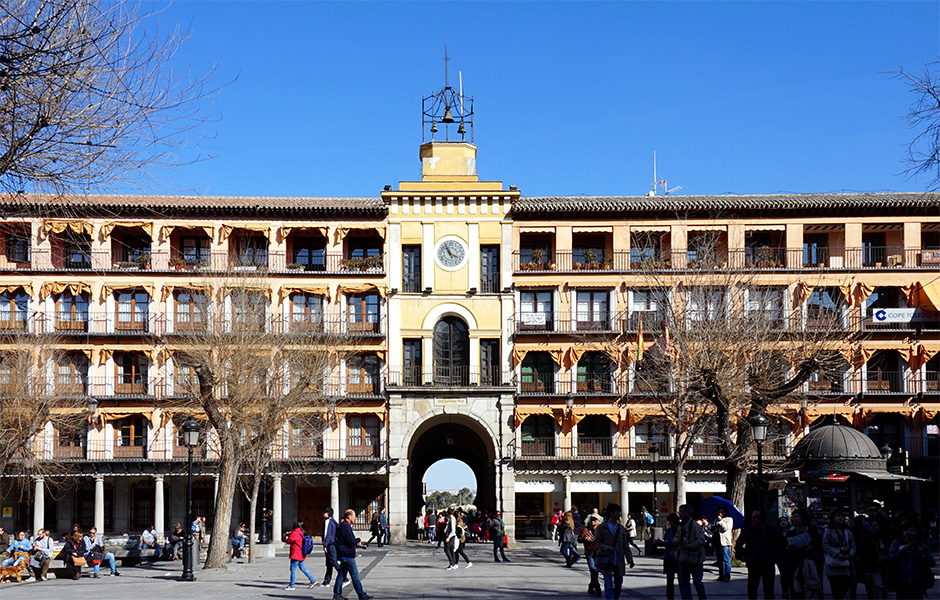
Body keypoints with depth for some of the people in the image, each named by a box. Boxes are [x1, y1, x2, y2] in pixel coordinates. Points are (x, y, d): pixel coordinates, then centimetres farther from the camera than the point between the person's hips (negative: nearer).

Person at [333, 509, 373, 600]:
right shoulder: (346, 527, -19)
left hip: (343, 555, 10)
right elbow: (351, 542, -21)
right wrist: (358, 540, -2)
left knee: (342, 574, 12)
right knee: (355, 576, -3)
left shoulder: (343, 526, 15)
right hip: (347, 556, -10)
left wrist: (356, 544, 11)